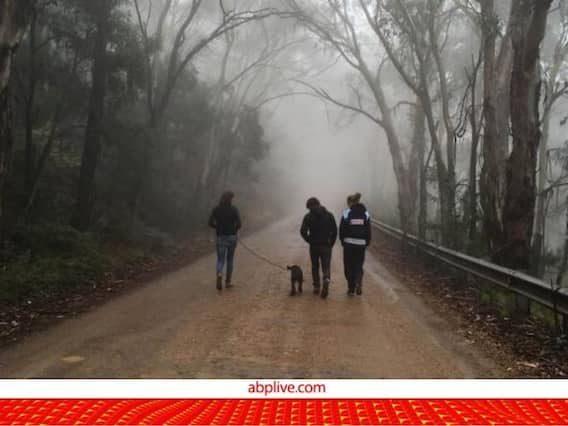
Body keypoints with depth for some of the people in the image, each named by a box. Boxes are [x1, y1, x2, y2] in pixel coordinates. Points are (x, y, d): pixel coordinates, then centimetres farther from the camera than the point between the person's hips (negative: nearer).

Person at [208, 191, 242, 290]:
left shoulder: (216, 209, -2)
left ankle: (219, 274, -27)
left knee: (220, 260, 4)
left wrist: (219, 227, 10)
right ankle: (228, 282, 18)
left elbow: (210, 223, -8)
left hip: (221, 237, 1)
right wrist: (234, 230, 8)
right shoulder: (234, 209, -7)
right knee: (230, 260, 14)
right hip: (232, 237, 0)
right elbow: (238, 224, -13)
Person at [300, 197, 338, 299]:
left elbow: (303, 231, -13)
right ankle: (326, 279, -26)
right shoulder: (329, 215, 2)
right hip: (326, 246, 0)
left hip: (314, 246, 0)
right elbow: (335, 230, -4)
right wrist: (331, 243, 3)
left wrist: (309, 240, 1)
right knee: (326, 266, 3)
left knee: (315, 267, 16)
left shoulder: (308, 216, -4)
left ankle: (316, 287, 17)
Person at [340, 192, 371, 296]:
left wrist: (343, 242, 9)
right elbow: (369, 231, 4)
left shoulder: (346, 213, -5)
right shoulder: (366, 214, 4)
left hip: (349, 244, -2)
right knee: (359, 265, 14)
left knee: (349, 266, 9)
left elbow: (341, 230, -4)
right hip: (361, 244, 2)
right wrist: (367, 243, 12)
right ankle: (358, 281, -12)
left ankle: (351, 288, 10)